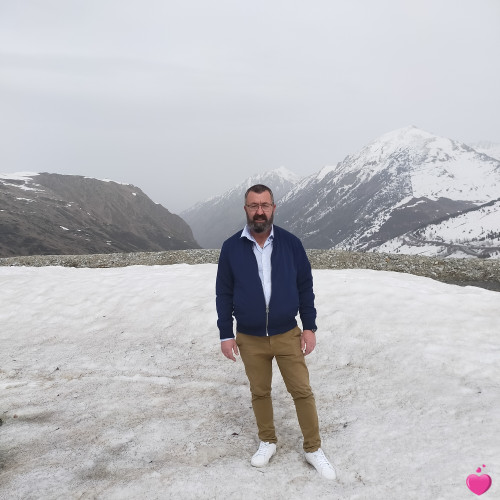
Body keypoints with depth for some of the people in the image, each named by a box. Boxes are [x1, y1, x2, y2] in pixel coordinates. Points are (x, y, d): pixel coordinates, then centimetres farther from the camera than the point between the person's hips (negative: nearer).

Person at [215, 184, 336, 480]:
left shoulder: (291, 243, -5)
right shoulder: (231, 248, -5)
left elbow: (305, 287, 1)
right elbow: (224, 294, 1)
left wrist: (310, 327, -2)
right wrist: (226, 335, -1)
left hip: (288, 335, 0)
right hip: (250, 339, 1)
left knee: (302, 391, 6)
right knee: (260, 392, 16)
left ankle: (313, 448, 24)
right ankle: (268, 442, 37)